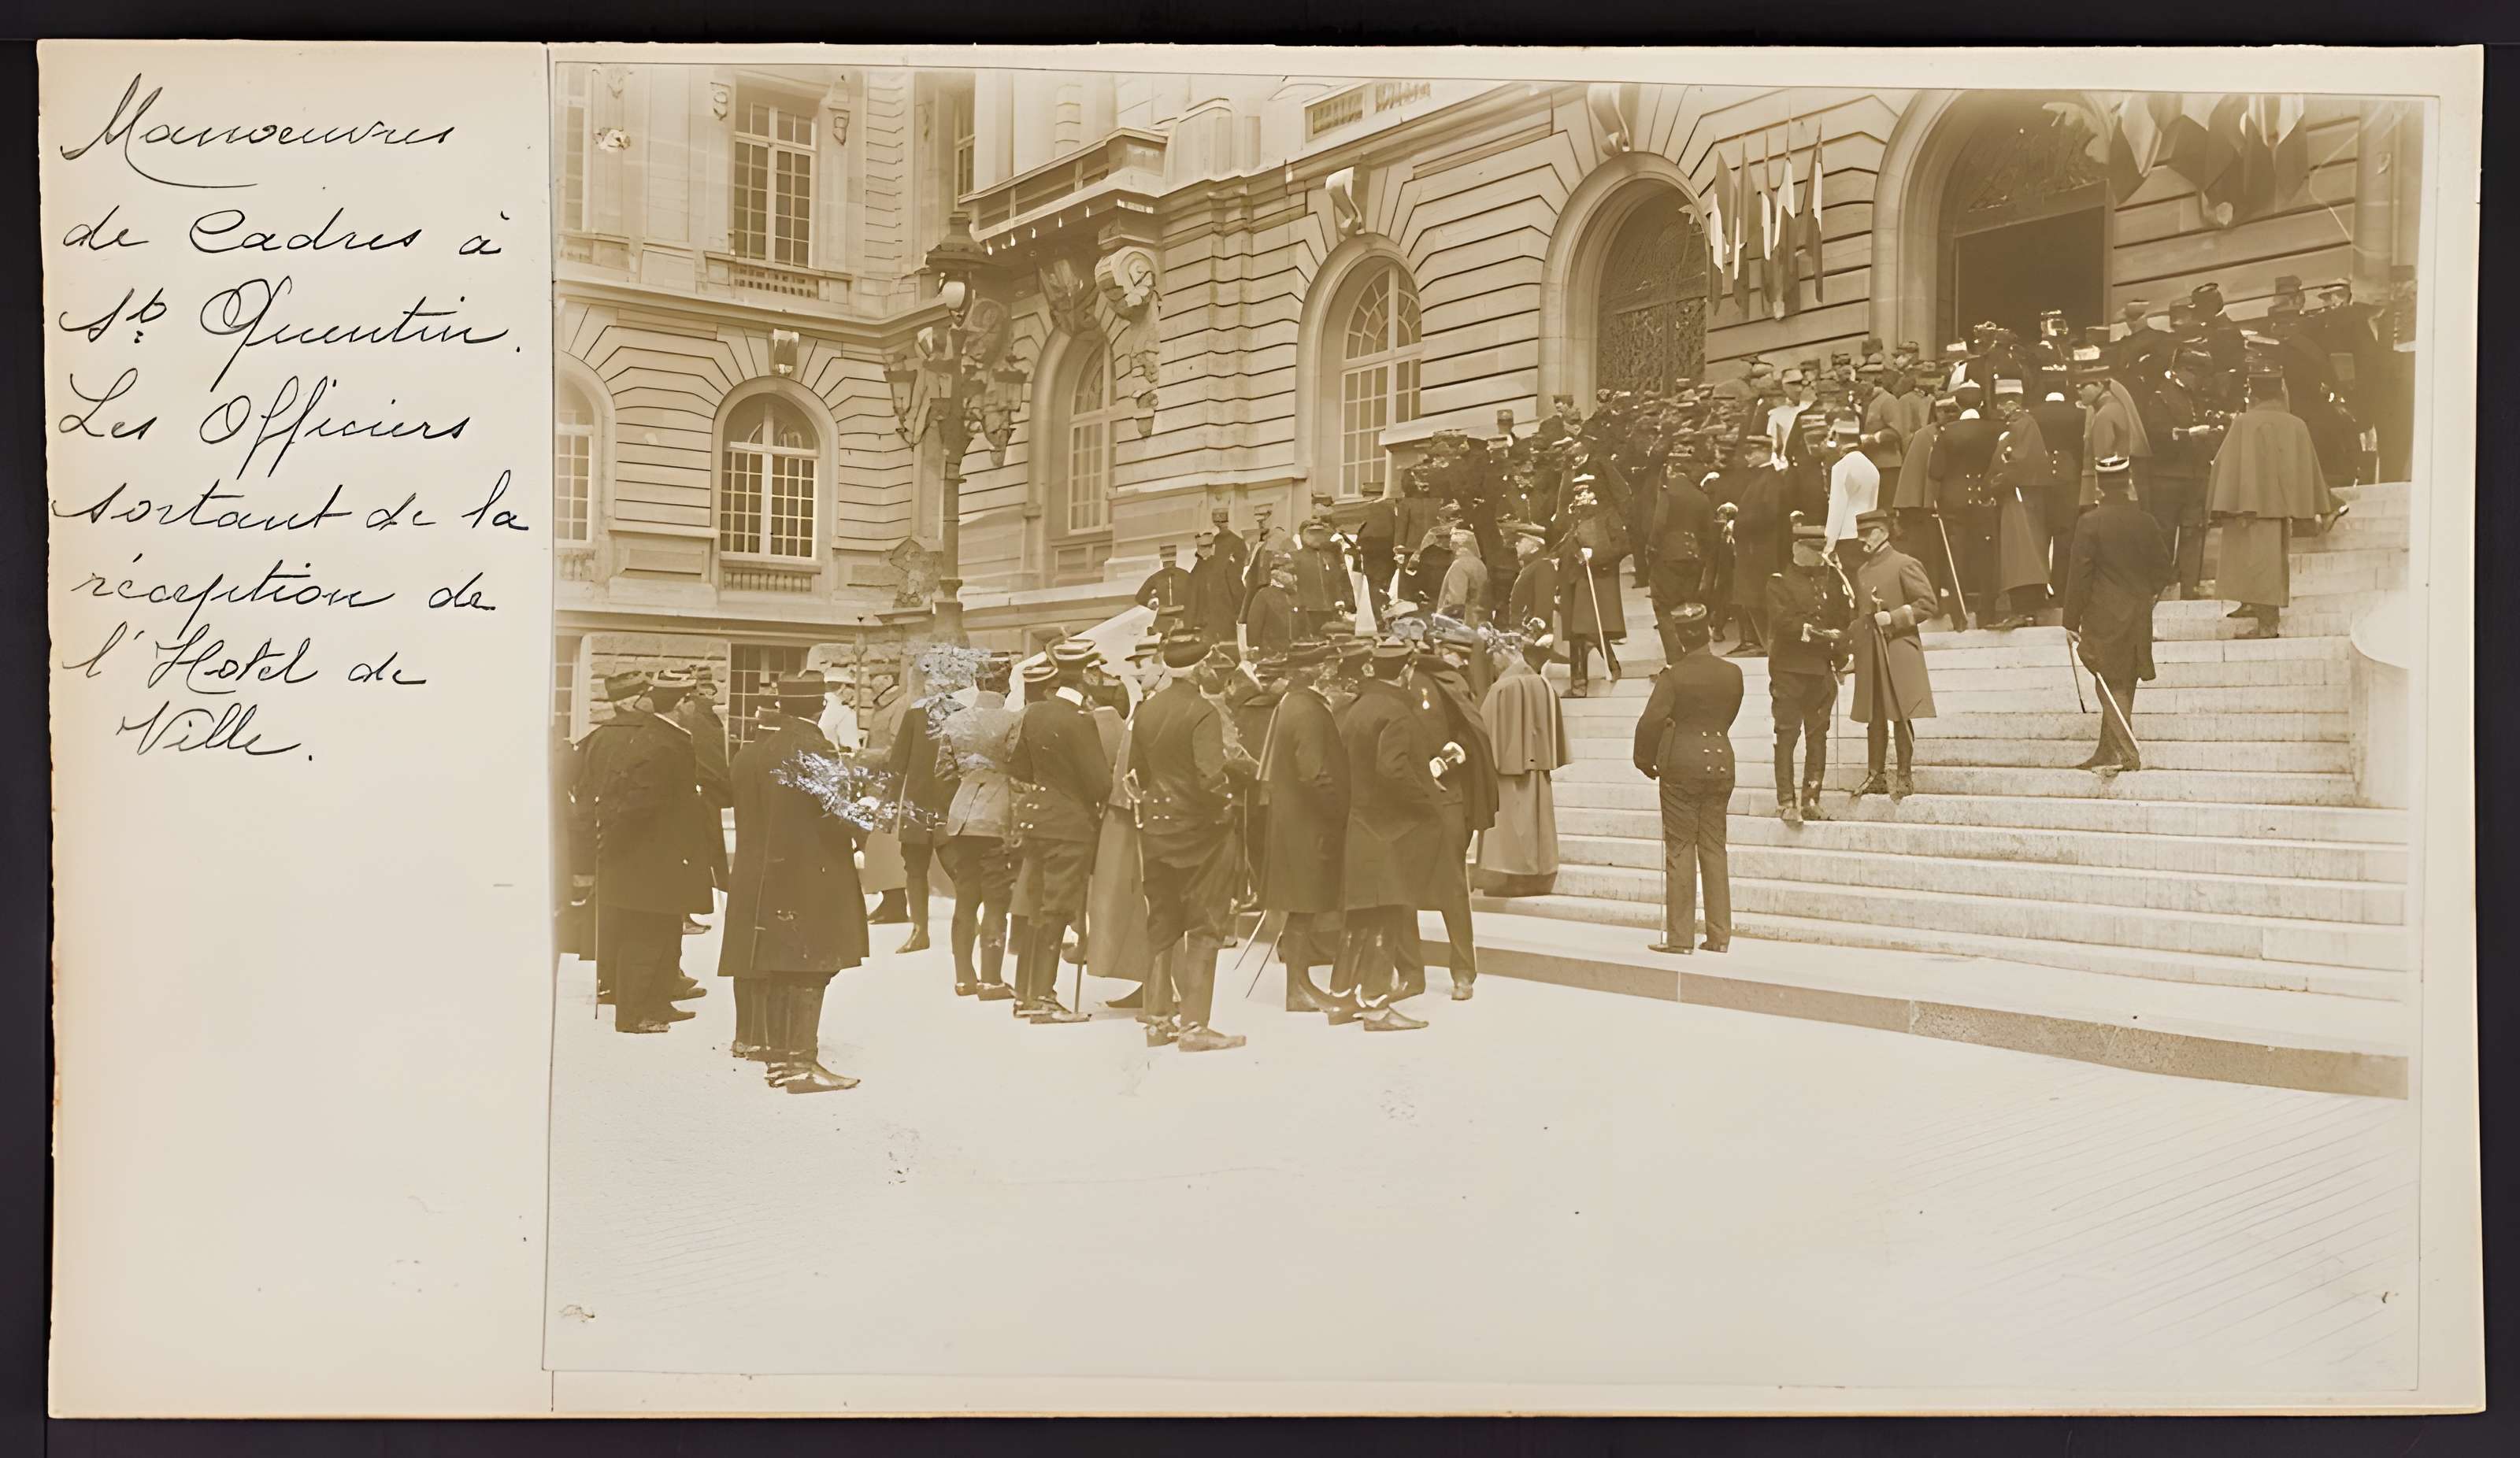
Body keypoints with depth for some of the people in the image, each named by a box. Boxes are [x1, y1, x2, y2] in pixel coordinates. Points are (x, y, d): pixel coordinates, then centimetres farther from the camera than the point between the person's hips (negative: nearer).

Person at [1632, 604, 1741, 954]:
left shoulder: (1674, 675, -11)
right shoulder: (1732, 673, 2)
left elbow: (1651, 721, -16)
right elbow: (1728, 716, 12)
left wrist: (1645, 761, -3)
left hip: (1681, 763, -4)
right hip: (1721, 759, 4)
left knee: (1680, 849, 0)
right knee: (1714, 846, 10)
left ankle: (1679, 937, 0)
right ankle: (1719, 934, 11)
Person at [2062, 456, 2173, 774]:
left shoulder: (2091, 522, -11)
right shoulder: (2145, 521, 2)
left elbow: (2079, 574, -11)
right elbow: (2163, 568, 9)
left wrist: (2072, 621, -6)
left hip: (2103, 615, -4)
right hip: (2138, 617, 4)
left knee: (2112, 684, -1)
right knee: (2123, 685, 11)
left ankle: (2125, 752, -10)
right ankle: (2108, 754, 17)